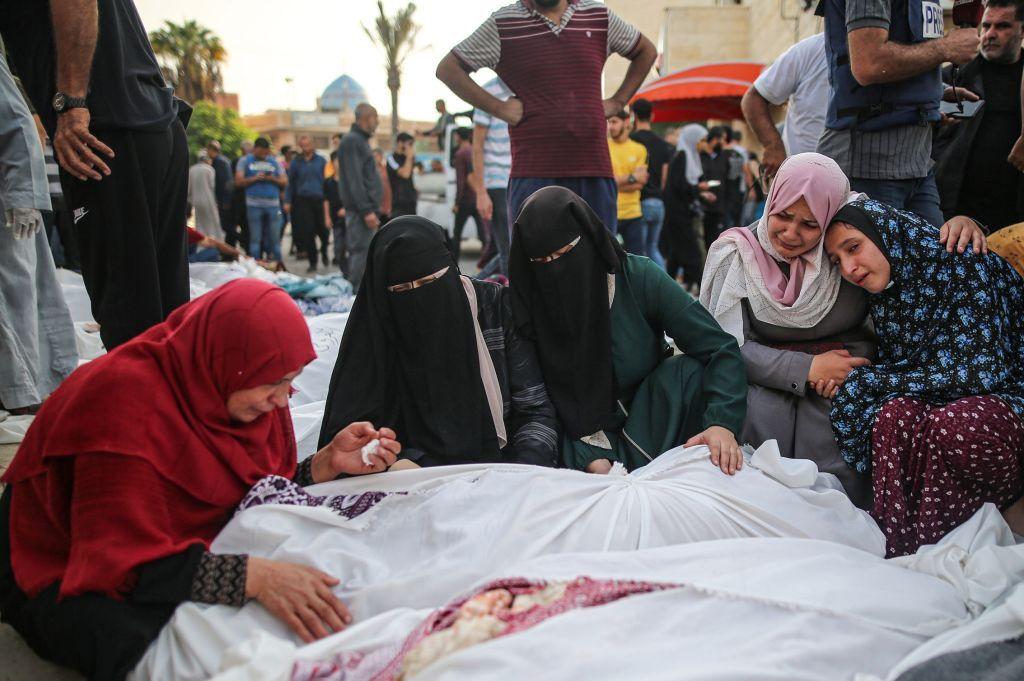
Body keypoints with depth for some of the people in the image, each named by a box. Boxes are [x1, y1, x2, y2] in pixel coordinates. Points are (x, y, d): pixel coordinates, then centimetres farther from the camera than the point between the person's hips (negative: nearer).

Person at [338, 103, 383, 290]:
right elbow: (354, 180, -18)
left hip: (366, 208, 10)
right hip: (360, 209, -10)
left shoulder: (360, 140, 21)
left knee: (359, 252, 12)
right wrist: (366, 210, -21)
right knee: (361, 252, -10)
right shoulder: (352, 141, -10)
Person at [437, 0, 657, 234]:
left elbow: (646, 51, 26)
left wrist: (617, 101, 13)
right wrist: (498, 108, -4)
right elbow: (447, 68, 4)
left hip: (596, 171, 3)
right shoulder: (502, 25, 2)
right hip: (535, 174, -3)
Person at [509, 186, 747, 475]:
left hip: (654, 419, 2)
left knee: (689, 373, -26)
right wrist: (593, 459, -26)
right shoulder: (531, 307, -12)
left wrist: (722, 424, -33)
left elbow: (721, 349, -18)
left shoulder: (638, 277, -15)